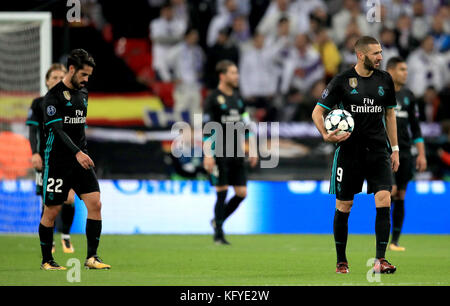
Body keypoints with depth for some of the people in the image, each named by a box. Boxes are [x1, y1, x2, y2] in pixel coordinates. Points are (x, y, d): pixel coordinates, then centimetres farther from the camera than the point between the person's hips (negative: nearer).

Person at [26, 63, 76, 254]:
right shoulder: (39, 104, 3)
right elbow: (33, 131, -2)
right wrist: (35, 153, -15)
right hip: (46, 158, -1)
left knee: (69, 200, -10)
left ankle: (66, 236, 10)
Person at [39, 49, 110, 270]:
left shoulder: (83, 93, 12)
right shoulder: (53, 96, -11)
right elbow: (58, 129, -21)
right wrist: (77, 153, -32)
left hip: (81, 159, 6)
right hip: (57, 161, -6)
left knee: (95, 203, -8)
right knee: (51, 211, 1)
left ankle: (92, 257, -4)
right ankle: (46, 260, 14)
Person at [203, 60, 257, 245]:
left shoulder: (238, 98, 15)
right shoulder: (213, 99, -6)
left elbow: (246, 124, 21)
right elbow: (207, 128, -10)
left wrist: (253, 150, 16)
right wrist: (208, 155, -16)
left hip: (236, 153, 6)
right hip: (219, 154, -6)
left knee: (241, 193, 2)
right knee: (222, 192, -5)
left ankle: (218, 220, 22)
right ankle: (218, 234, 4)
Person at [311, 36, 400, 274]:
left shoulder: (384, 80, 7)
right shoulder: (342, 81, -4)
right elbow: (317, 112, -1)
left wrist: (394, 149, 14)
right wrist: (326, 135, -20)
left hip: (378, 150, 2)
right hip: (349, 150, -2)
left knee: (384, 201, -13)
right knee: (344, 206, 4)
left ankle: (380, 259, -12)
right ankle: (341, 261, 18)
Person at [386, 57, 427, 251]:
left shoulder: (408, 96, 13)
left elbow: (415, 127, 17)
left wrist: (421, 154, 11)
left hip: (404, 153, 5)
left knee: (400, 197, 2)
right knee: (391, 190, -17)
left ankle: (395, 241, 7)